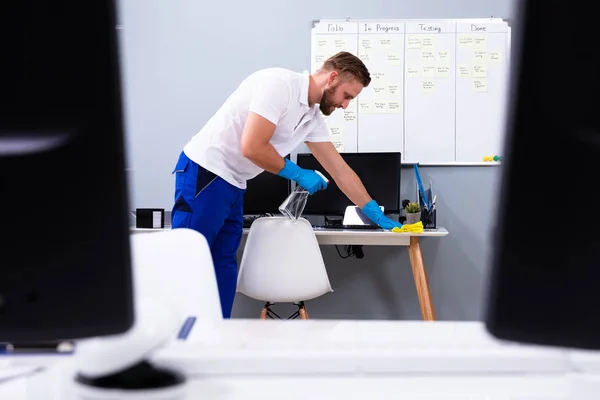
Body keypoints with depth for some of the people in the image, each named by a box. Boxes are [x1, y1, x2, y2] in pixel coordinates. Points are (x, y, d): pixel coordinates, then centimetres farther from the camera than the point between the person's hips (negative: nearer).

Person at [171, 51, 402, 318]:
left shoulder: (312, 116, 11)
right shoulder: (279, 84, -17)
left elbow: (340, 170, 16)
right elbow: (252, 147, -24)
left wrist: (377, 215, 17)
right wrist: (299, 175, -9)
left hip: (232, 184, 9)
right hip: (205, 172, -9)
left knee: (223, 268, 7)